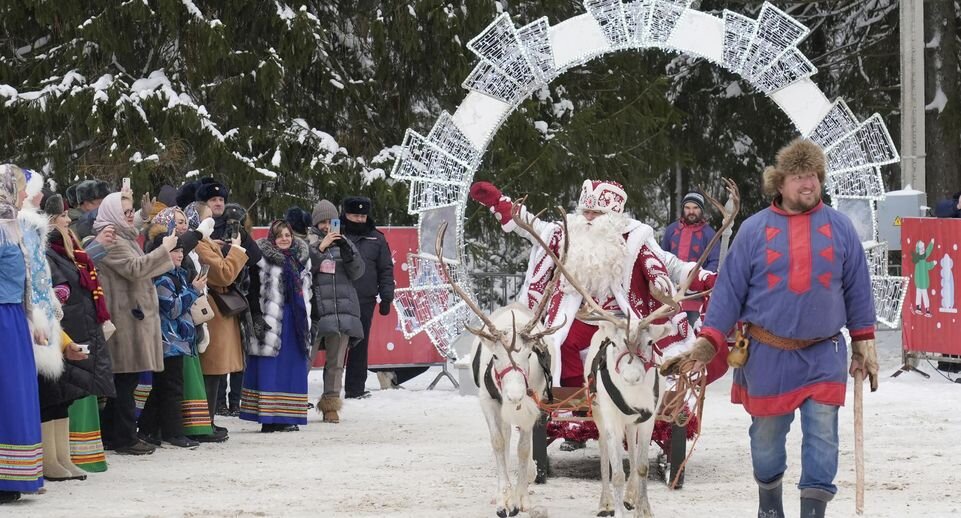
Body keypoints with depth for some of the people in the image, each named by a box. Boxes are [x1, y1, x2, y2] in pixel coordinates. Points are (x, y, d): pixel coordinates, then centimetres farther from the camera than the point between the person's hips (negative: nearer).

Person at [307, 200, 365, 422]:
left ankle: (331, 405, 10)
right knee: (305, 358, -10)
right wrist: (320, 248, -17)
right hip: (315, 310, -3)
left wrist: (347, 252, -10)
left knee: (336, 362, 4)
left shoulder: (345, 244, 16)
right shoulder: (307, 243, 6)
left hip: (343, 310, 4)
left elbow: (357, 272, 6)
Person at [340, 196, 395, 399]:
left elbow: (386, 270, 13)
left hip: (365, 301, 2)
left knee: (360, 346, 4)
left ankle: (356, 389, 9)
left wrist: (386, 298, 6)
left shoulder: (376, 239, 11)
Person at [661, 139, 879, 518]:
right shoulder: (755, 230, -2)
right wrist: (709, 342, -6)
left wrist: (864, 344, 8)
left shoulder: (839, 228, 2)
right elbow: (729, 288, 0)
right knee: (767, 433, 11)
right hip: (768, 354, 0)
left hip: (824, 354, 0)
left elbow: (857, 288, 8)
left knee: (822, 433, -8)